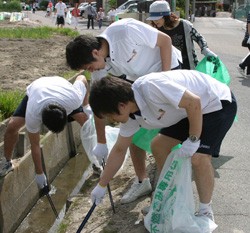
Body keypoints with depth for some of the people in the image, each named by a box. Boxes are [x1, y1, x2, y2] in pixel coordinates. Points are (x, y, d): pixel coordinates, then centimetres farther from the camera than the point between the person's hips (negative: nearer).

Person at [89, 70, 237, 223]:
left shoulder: (150, 87, -34)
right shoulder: (131, 115, -5)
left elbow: (194, 102, -30)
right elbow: (119, 150, 6)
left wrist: (193, 140, -22)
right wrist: (102, 186, 12)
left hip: (219, 102, -8)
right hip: (191, 110, 9)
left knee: (198, 157, -22)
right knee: (158, 146, 6)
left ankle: (206, 211, 2)